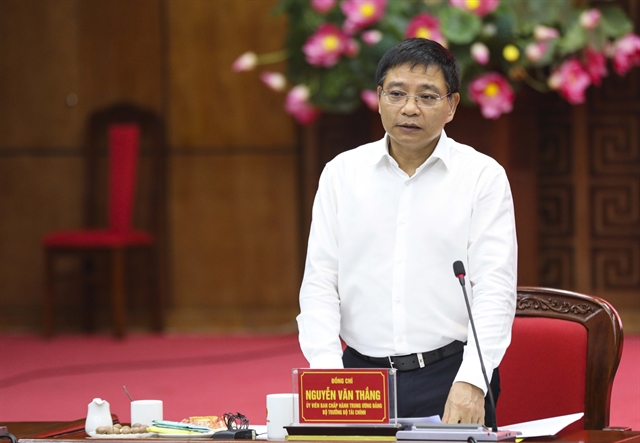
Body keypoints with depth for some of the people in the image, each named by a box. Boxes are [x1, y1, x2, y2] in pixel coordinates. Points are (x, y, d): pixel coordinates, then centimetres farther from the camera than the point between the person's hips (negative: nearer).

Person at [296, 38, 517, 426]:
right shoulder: (342, 173, 10)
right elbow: (320, 282, 6)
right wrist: (327, 374, -8)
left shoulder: (484, 176, 3)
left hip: (450, 376, -2)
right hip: (361, 376, 2)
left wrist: (471, 383, -19)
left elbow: (494, 288, -5)